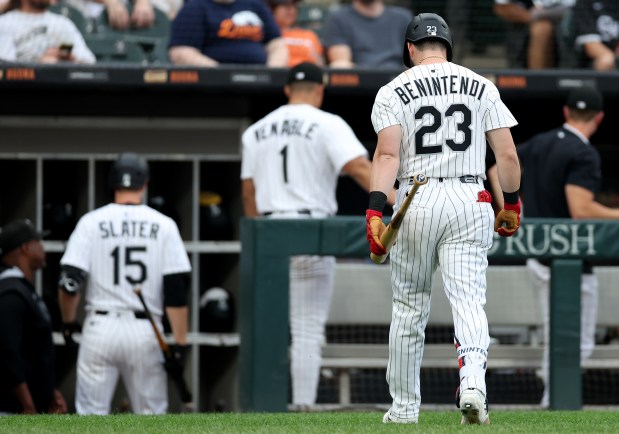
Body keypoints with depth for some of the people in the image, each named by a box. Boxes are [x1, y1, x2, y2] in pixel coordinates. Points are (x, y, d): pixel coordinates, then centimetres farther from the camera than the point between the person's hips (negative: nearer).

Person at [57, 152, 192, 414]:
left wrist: (68, 322, 11)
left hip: (100, 327, 0)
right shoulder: (163, 225, 2)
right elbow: (177, 290, -3)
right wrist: (180, 344, -1)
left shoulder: (92, 222, 0)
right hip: (145, 332, 0)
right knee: (151, 418, 8)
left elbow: (69, 281, -6)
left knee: (91, 414, 4)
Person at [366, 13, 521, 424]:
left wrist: (375, 210, -16)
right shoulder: (481, 87, 8)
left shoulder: (394, 91, 2)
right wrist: (511, 204, 18)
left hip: (416, 202, 0)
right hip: (470, 202, 0)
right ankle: (473, 381, -33)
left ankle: (405, 407, 17)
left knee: (409, 308, 11)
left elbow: (387, 154, -10)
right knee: (469, 299, -6)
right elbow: (508, 154, 5)